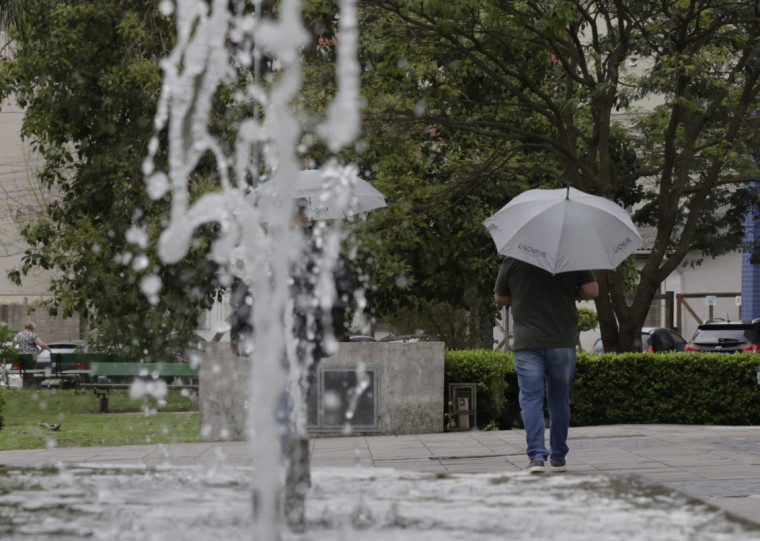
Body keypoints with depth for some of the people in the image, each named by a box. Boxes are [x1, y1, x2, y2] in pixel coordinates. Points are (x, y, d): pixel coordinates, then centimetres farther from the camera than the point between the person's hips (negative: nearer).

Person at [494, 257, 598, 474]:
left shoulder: (513, 260, -1)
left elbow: (500, 298, 9)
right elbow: (592, 291, -5)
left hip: (527, 341, -1)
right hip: (563, 340, 1)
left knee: (531, 399, -1)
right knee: (559, 400, 13)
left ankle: (536, 456, -15)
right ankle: (558, 458, 20)